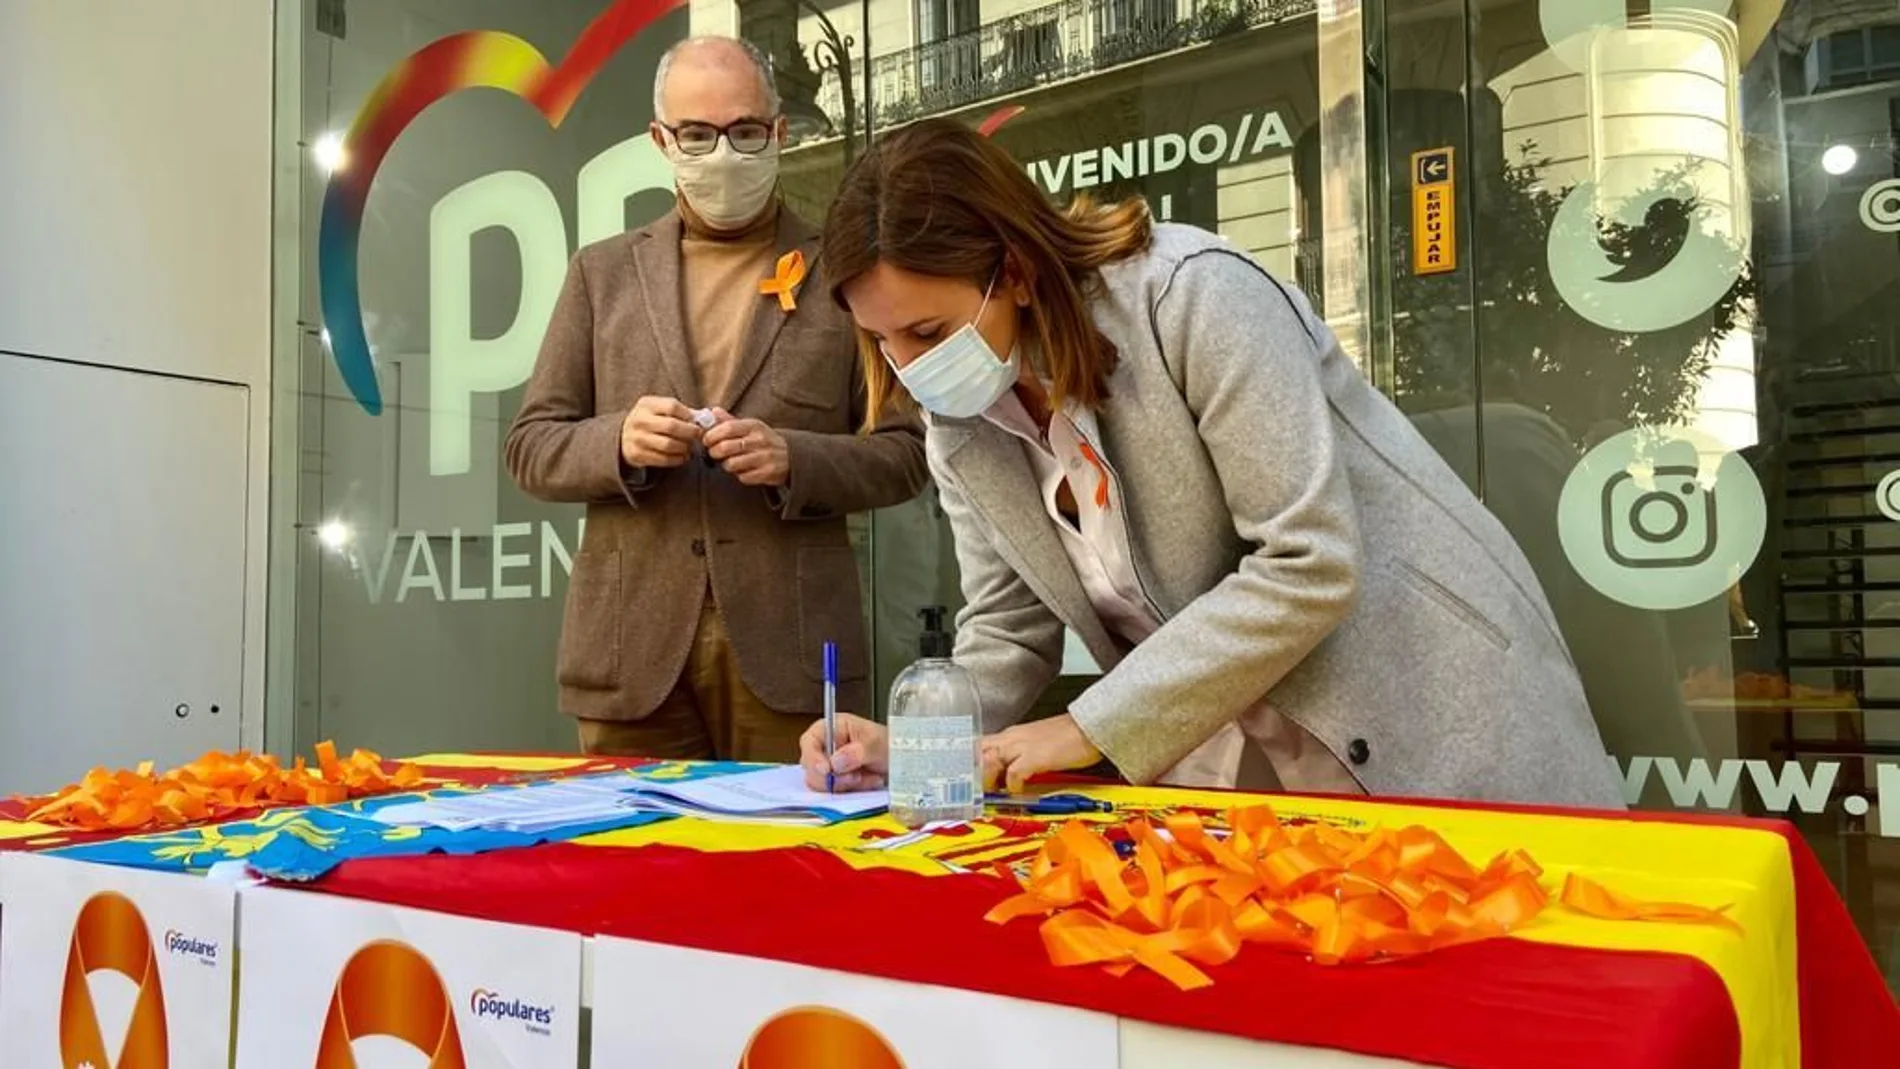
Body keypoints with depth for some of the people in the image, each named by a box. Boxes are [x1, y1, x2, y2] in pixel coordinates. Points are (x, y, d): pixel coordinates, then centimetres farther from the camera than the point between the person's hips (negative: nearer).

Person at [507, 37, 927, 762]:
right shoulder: (603, 272, 11)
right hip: (633, 650, 2)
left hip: (790, 648, -1)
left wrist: (794, 459, -14)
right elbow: (530, 447, 9)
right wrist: (618, 441, -11)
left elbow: (904, 452, 4)